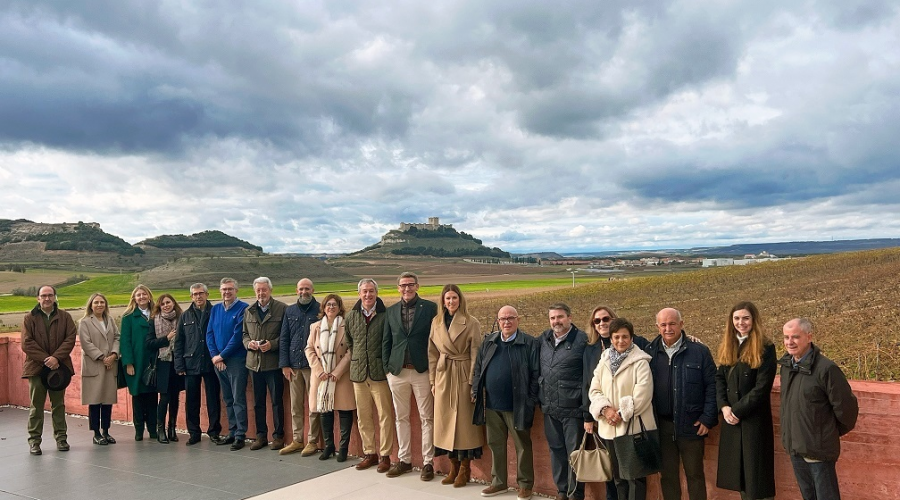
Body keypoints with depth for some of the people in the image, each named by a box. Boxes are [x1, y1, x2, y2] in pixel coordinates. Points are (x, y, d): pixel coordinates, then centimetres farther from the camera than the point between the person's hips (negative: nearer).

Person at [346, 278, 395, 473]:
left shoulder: (385, 315, -7)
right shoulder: (351, 316, 6)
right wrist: (357, 360, 13)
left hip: (379, 373, -4)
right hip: (358, 373, 4)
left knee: (384, 415, -1)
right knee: (363, 416, 11)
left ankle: (384, 455, 9)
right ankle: (369, 453, 23)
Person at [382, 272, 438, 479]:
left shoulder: (430, 307, -2)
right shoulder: (391, 311, 9)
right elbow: (386, 342, 12)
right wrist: (387, 367, 5)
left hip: (422, 370, -3)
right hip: (397, 371, 3)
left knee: (426, 418, 2)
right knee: (401, 417, 11)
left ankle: (427, 462, 10)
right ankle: (404, 460, 22)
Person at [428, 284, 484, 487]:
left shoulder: (471, 323, -6)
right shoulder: (436, 322, 7)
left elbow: (476, 354, -8)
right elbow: (433, 353, 10)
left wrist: (473, 383, -12)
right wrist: (433, 380, 6)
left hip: (463, 377, -4)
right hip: (443, 376, 4)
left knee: (463, 420, 1)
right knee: (446, 420, 8)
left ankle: (464, 469, 13)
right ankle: (453, 466, 21)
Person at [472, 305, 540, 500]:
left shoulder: (530, 344, -6)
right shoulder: (488, 342, 8)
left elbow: (536, 374, -8)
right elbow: (478, 369, 14)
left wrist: (531, 400, -11)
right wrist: (476, 392, 7)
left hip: (517, 405, -5)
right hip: (492, 404, 5)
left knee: (522, 446, 7)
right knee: (495, 445, 14)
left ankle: (525, 484, 20)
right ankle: (498, 482, 28)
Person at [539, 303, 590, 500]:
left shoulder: (582, 340, -9)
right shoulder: (544, 339, 9)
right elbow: (538, 370, 17)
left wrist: (587, 409, -13)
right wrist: (540, 398, 11)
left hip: (572, 408, -5)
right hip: (549, 408, 5)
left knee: (574, 452, 3)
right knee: (556, 450, 14)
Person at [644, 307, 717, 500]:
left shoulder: (699, 351, -4)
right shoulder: (649, 353, 2)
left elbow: (712, 386, -3)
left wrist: (708, 418, -7)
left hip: (691, 425, -2)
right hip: (661, 426, 2)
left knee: (695, 475, 8)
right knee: (667, 476, 12)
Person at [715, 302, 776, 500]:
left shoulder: (765, 348, -10)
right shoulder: (727, 347, 9)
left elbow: (762, 387, -15)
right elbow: (719, 378, 7)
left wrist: (737, 410, -15)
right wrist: (724, 406, -8)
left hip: (754, 418, -6)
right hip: (731, 418, 6)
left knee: (755, 469, 2)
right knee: (739, 469, 13)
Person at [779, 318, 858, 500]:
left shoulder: (826, 368, -20)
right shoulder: (786, 364, 2)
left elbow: (846, 406, -14)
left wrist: (836, 432, 2)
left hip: (819, 449, -6)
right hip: (794, 447, 7)